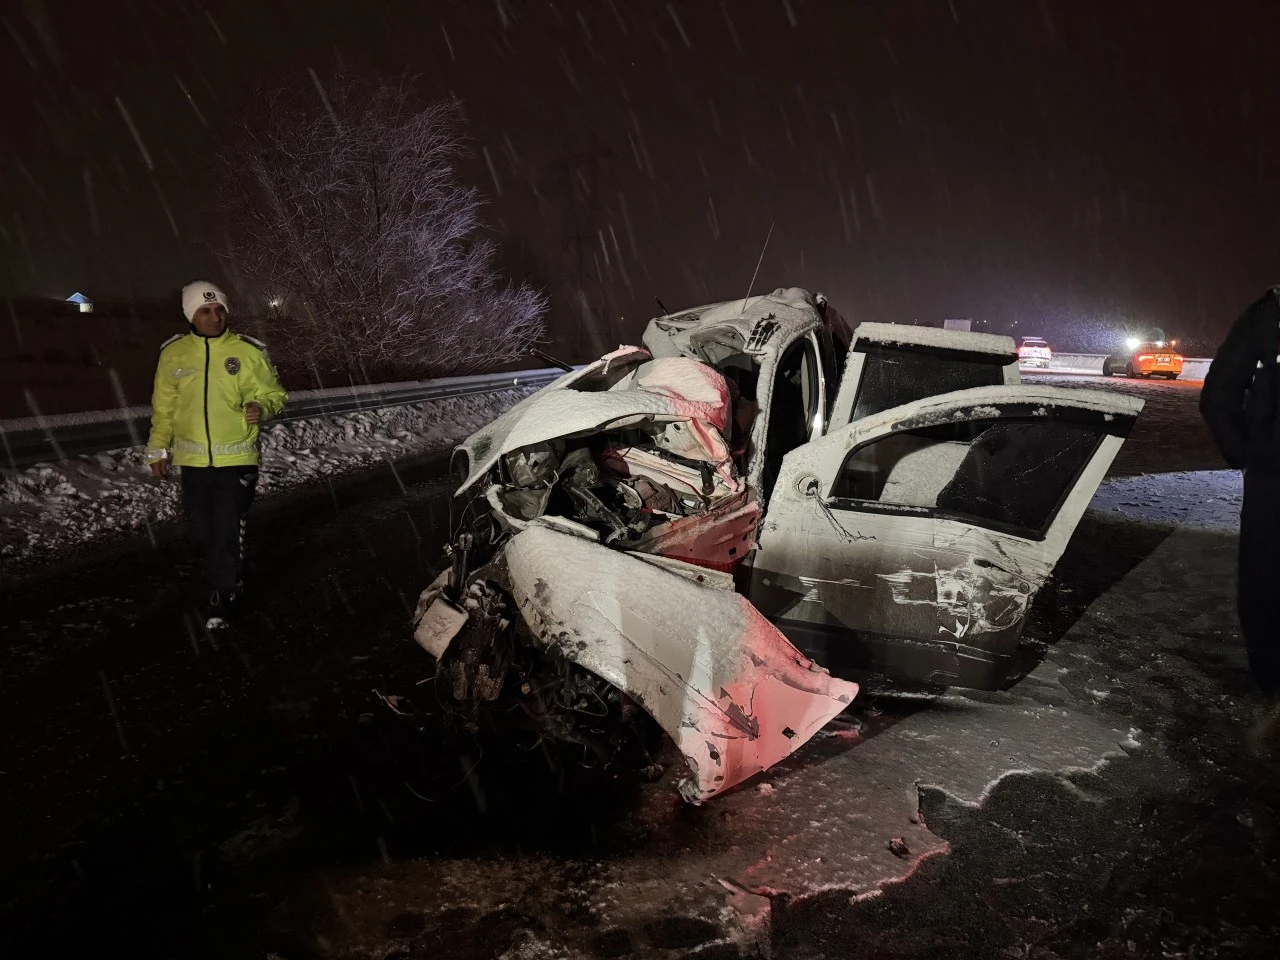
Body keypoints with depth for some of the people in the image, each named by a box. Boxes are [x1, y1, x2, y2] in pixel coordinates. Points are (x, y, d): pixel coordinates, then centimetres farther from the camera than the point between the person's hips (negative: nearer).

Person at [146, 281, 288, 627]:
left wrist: (262, 407, -20)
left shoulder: (248, 351, -5)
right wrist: (158, 449, 13)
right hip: (193, 459, 3)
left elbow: (273, 393, 2)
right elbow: (163, 406, 12)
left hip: (237, 459, -3)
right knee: (203, 530, 12)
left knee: (228, 533, -1)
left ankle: (224, 598, 14)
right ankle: (230, 582, 33)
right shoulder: (174, 352, 3)